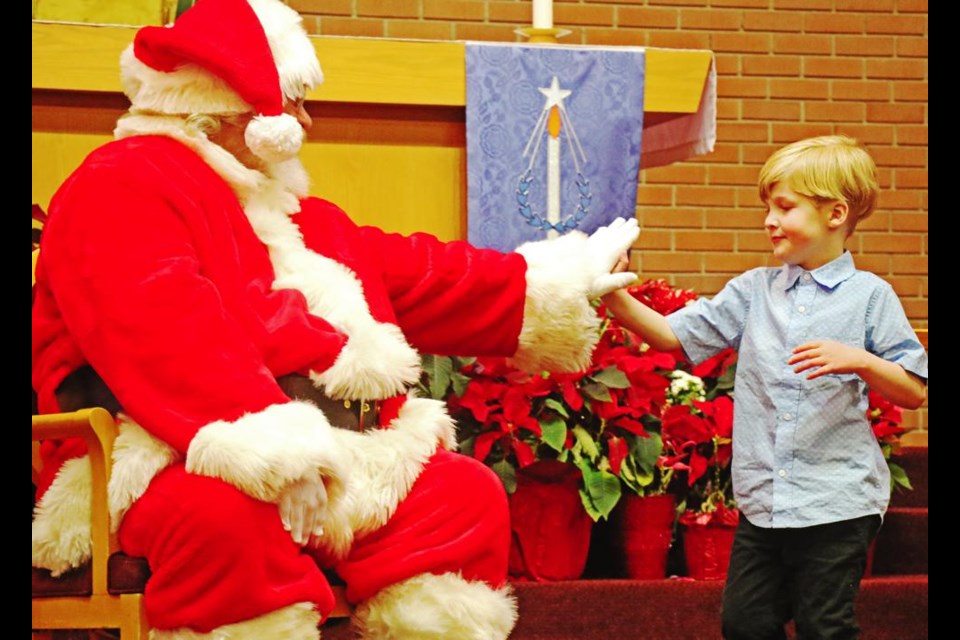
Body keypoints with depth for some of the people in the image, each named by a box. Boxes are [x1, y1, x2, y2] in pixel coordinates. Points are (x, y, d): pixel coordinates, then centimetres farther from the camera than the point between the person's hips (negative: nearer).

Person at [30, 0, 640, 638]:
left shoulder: (285, 210, 25)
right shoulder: (122, 189, -6)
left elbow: (415, 274, 28)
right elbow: (166, 333, -23)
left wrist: (555, 286, 27)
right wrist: (260, 440, -35)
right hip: (174, 459, -9)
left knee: (468, 493, -5)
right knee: (224, 516, -41)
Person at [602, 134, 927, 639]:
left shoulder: (868, 296, -4)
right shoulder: (754, 291, 8)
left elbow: (914, 393, -4)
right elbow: (673, 335, 5)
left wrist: (858, 360, -21)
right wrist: (614, 298, -9)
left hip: (837, 503, -4)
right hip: (762, 499, 5)